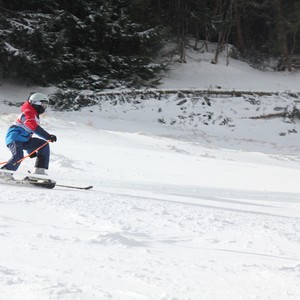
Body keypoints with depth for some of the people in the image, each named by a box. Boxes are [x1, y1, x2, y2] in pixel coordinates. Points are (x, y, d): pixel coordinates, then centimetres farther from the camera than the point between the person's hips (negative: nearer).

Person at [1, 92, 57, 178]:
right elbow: (34, 127, -29)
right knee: (18, 156, -34)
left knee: (44, 145, 3)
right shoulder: (28, 113, -11)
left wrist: (31, 150, 35)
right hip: (14, 138, -10)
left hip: (24, 140, 10)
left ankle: (39, 171, -4)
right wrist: (48, 136, -36)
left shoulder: (35, 116, 23)